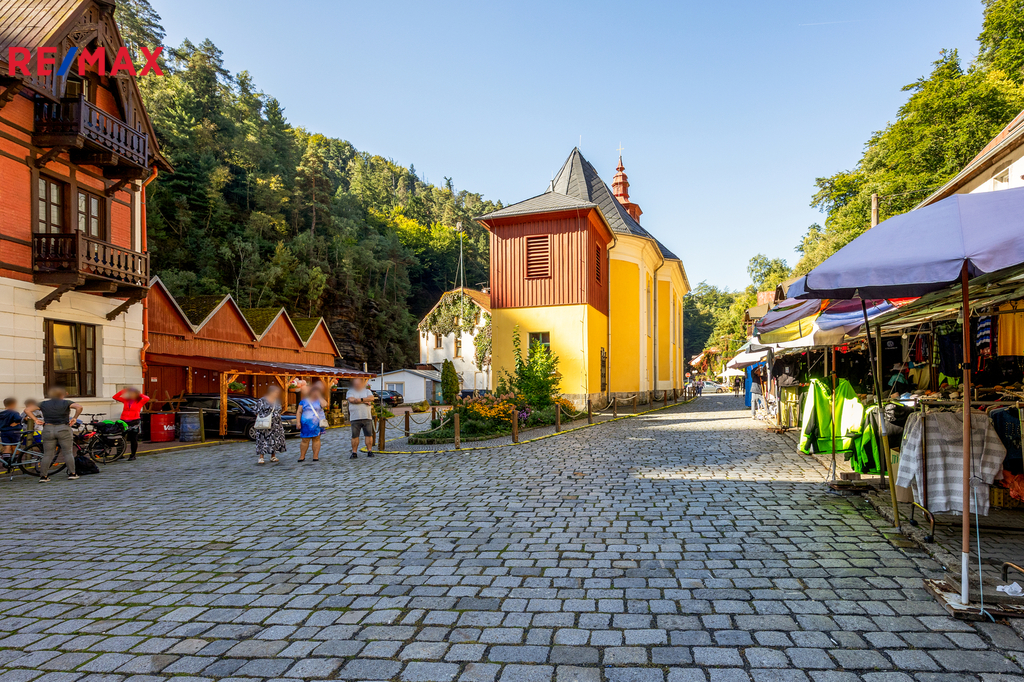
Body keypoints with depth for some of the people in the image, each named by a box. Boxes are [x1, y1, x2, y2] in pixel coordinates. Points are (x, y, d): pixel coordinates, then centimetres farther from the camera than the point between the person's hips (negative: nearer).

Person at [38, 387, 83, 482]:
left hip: (48, 430, 3)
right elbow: (79, 407, -17)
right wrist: (75, 418, -8)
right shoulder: (66, 403, -1)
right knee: (68, 452, 4)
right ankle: (72, 473, 3)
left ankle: (43, 476, 5)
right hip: (63, 430, -3)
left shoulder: (43, 404, 9)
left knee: (47, 454, 7)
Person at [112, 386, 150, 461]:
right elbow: (115, 397, 11)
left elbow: (147, 399, -17)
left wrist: (139, 394, -6)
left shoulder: (139, 402, 0)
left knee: (133, 439, 3)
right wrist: (123, 391, 1)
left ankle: (133, 455, 13)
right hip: (124, 421, 4)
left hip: (134, 422, -4)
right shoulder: (125, 401, 11)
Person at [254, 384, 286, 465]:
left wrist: (279, 423, 15)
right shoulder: (262, 401, -6)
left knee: (275, 440, 6)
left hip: (276, 426, 6)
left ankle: (273, 456, 15)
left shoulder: (277, 401, 12)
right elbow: (258, 412, -5)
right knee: (263, 440, -7)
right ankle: (261, 458, -5)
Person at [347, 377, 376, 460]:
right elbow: (351, 400, -10)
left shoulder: (367, 391, 13)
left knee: (369, 435, 0)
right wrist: (364, 401, -10)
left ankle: (369, 451, 7)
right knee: (355, 436, 2)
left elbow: (371, 398, -6)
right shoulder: (350, 392, 10)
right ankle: (354, 452, 9)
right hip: (355, 418, -1)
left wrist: (360, 399, -12)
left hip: (367, 417, 1)